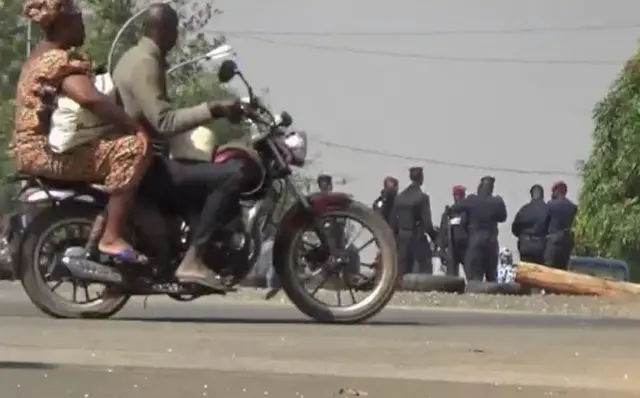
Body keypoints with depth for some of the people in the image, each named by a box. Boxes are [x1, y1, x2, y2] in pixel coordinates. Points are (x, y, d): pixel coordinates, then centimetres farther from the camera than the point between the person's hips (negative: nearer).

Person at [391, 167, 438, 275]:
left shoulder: (400, 197, 5)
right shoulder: (422, 197, -12)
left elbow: (393, 221, 7)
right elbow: (426, 222, -13)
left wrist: (395, 238, 15)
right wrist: (435, 237, -1)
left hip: (402, 238, 6)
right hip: (417, 238, -6)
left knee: (404, 272, 7)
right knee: (425, 271, -1)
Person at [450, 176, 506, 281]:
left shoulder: (471, 200, -7)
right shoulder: (497, 202, -7)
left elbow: (453, 209, 2)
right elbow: (502, 217, 8)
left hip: (475, 238, -2)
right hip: (491, 239, 2)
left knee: (474, 275, -3)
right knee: (491, 275, 11)